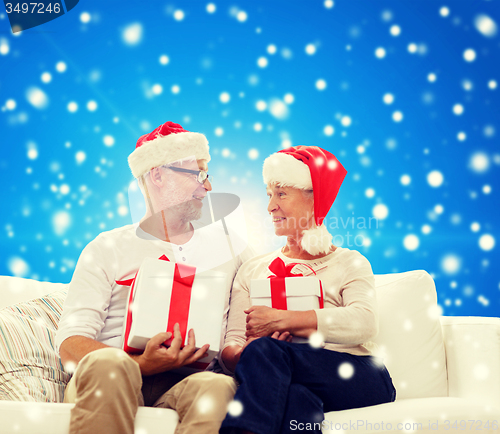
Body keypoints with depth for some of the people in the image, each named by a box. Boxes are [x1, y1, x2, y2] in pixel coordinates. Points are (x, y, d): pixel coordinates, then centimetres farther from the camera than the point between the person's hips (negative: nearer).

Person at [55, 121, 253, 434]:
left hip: (181, 383, 1)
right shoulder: (107, 249, 10)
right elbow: (71, 344, -1)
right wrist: (141, 364, -20)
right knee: (108, 363, -36)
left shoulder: (226, 242, 20)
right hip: (105, 382, -1)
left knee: (219, 387, -34)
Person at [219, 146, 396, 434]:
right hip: (289, 380, 1)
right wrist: (245, 354, -16)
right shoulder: (253, 270, 23)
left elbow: (364, 323, -8)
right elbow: (230, 347, 10)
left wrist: (281, 320, -15)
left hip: (352, 375, -1)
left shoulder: (350, 263, 15)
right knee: (296, 397, -37)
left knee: (266, 349, -30)